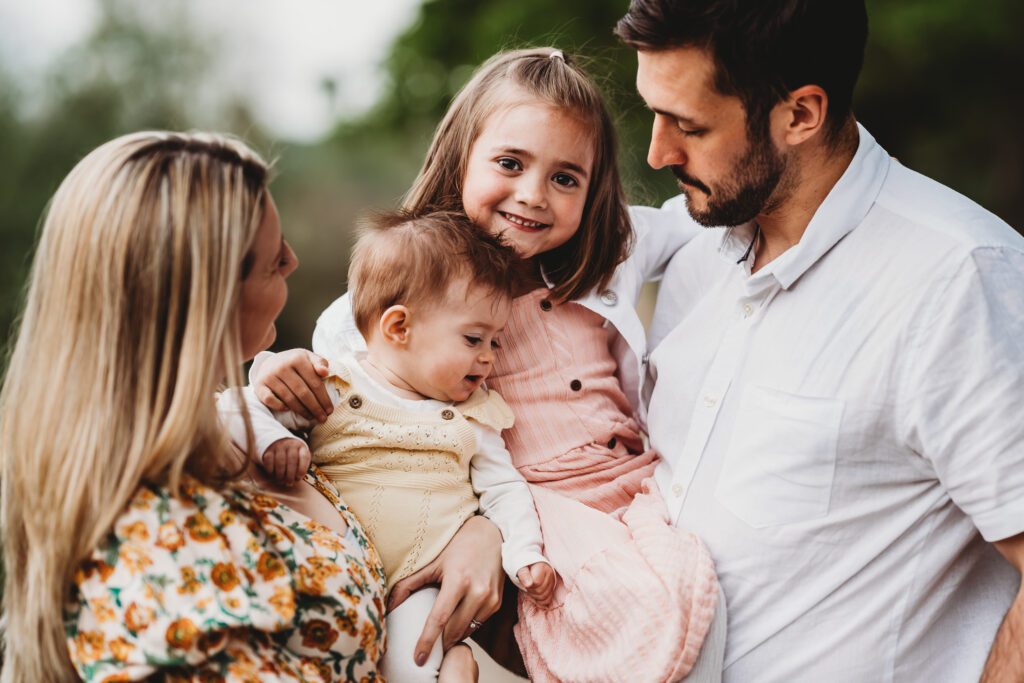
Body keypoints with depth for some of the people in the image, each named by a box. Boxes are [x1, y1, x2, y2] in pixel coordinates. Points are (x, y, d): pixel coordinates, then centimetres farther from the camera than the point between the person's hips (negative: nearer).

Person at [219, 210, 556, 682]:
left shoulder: (473, 416, 12)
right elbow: (237, 408, -1)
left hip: (425, 585, 0)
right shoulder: (332, 389, 1)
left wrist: (524, 557, -2)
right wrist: (272, 440, -22)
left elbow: (504, 489, 14)